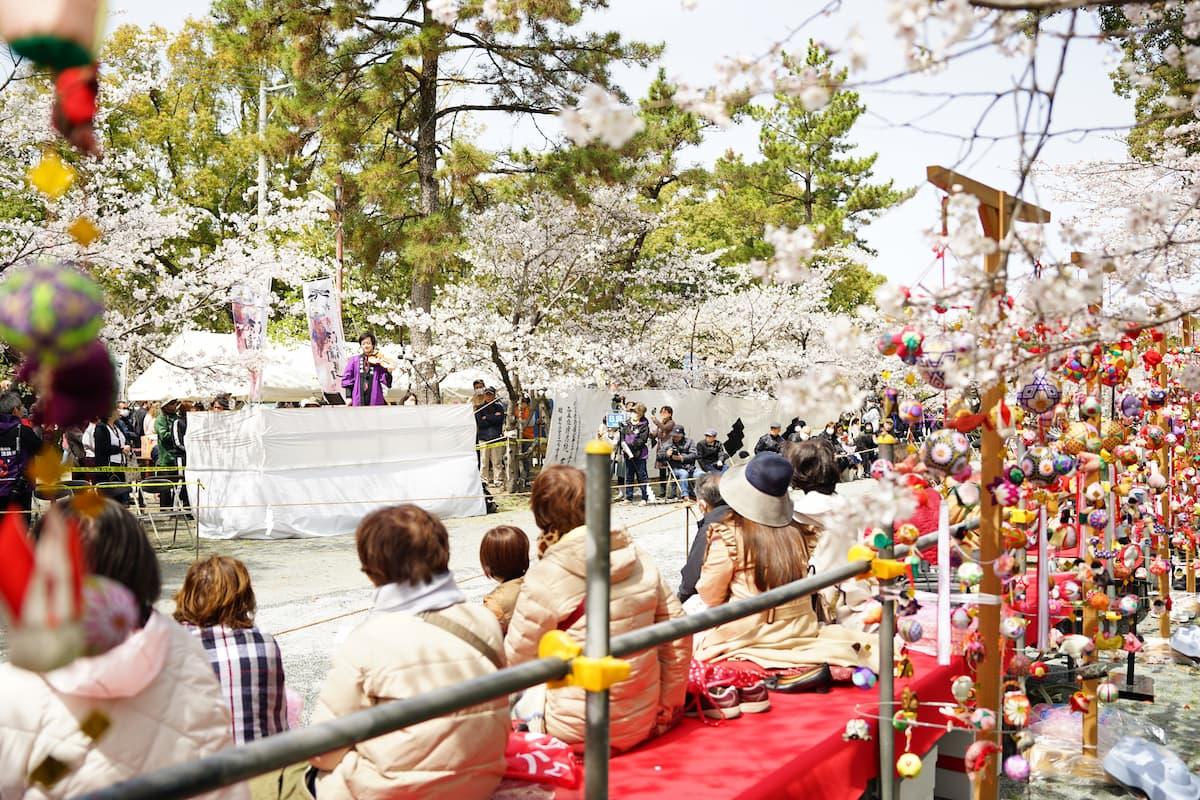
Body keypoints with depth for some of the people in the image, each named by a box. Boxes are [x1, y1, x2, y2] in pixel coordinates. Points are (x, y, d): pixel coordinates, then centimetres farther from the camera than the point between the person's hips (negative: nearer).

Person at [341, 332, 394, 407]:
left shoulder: (379, 361, 5)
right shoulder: (354, 360, 9)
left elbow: (385, 381, -1)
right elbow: (347, 379, 10)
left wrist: (389, 372, -20)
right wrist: (349, 396, 3)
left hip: (375, 401, -1)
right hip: (358, 401, 1)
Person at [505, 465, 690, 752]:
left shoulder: (545, 577, -18)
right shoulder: (640, 561, -2)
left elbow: (516, 658, -11)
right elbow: (678, 636, 3)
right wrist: (669, 705, 14)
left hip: (578, 733, -5)